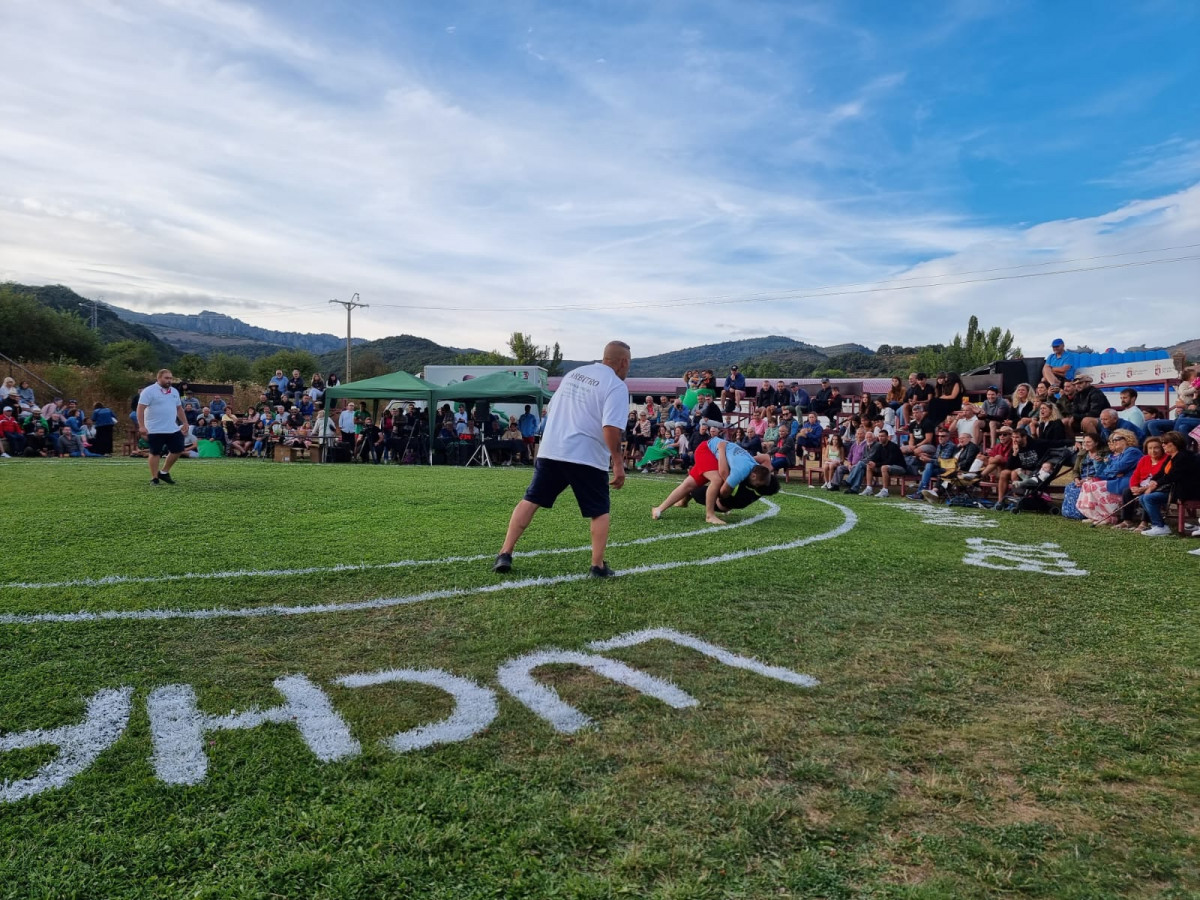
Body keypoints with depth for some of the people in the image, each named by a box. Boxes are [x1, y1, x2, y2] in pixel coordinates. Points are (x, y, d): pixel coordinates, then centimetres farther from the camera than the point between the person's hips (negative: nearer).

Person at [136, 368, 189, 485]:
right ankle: (154, 478, 8)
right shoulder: (149, 391, -8)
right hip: (155, 430, -6)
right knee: (155, 453, -1)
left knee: (178, 450, 6)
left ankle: (164, 472, 22)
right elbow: (140, 409, -14)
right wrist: (141, 426, -21)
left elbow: (179, 409, 21)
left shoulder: (174, 391, 13)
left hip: (173, 429, 7)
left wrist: (185, 423, 15)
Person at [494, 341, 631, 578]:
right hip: (587, 458, -5)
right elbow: (611, 428, -17)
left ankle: (505, 555, 9)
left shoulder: (573, 373, 17)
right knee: (601, 511, 11)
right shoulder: (616, 386, -5)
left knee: (530, 501, 12)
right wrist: (618, 464, -13)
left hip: (550, 450, 5)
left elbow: (552, 408, 23)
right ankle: (598, 566, 8)